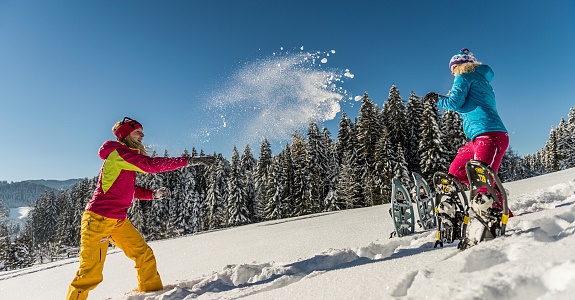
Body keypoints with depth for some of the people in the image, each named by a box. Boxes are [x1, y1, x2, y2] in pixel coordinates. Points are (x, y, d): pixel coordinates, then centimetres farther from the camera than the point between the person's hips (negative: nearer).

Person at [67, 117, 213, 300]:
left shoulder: (126, 158, 15)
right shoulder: (118, 152, -13)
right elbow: (151, 165, -25)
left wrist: (153, 194, 3)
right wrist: (189, 161, -25)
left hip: (119, 220, 9)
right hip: (99, 219, -9)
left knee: (144, 254, 3)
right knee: (91, 273, -2)